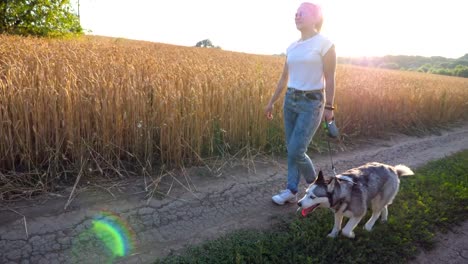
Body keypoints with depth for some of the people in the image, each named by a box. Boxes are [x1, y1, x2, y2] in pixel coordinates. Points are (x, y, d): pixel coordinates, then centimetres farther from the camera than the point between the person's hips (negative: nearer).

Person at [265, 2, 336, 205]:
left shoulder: (325, 44, -8)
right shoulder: (292, 48, 10)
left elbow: (330, 79, -10)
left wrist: (329, 107, -11)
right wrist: (271, 102, 16)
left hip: (312, 103, -7)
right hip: (290, 101, 7)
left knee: (296, 151, -9)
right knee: (291, 149, 7)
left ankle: (314, 183, 19)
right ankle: (291, 191, 17)